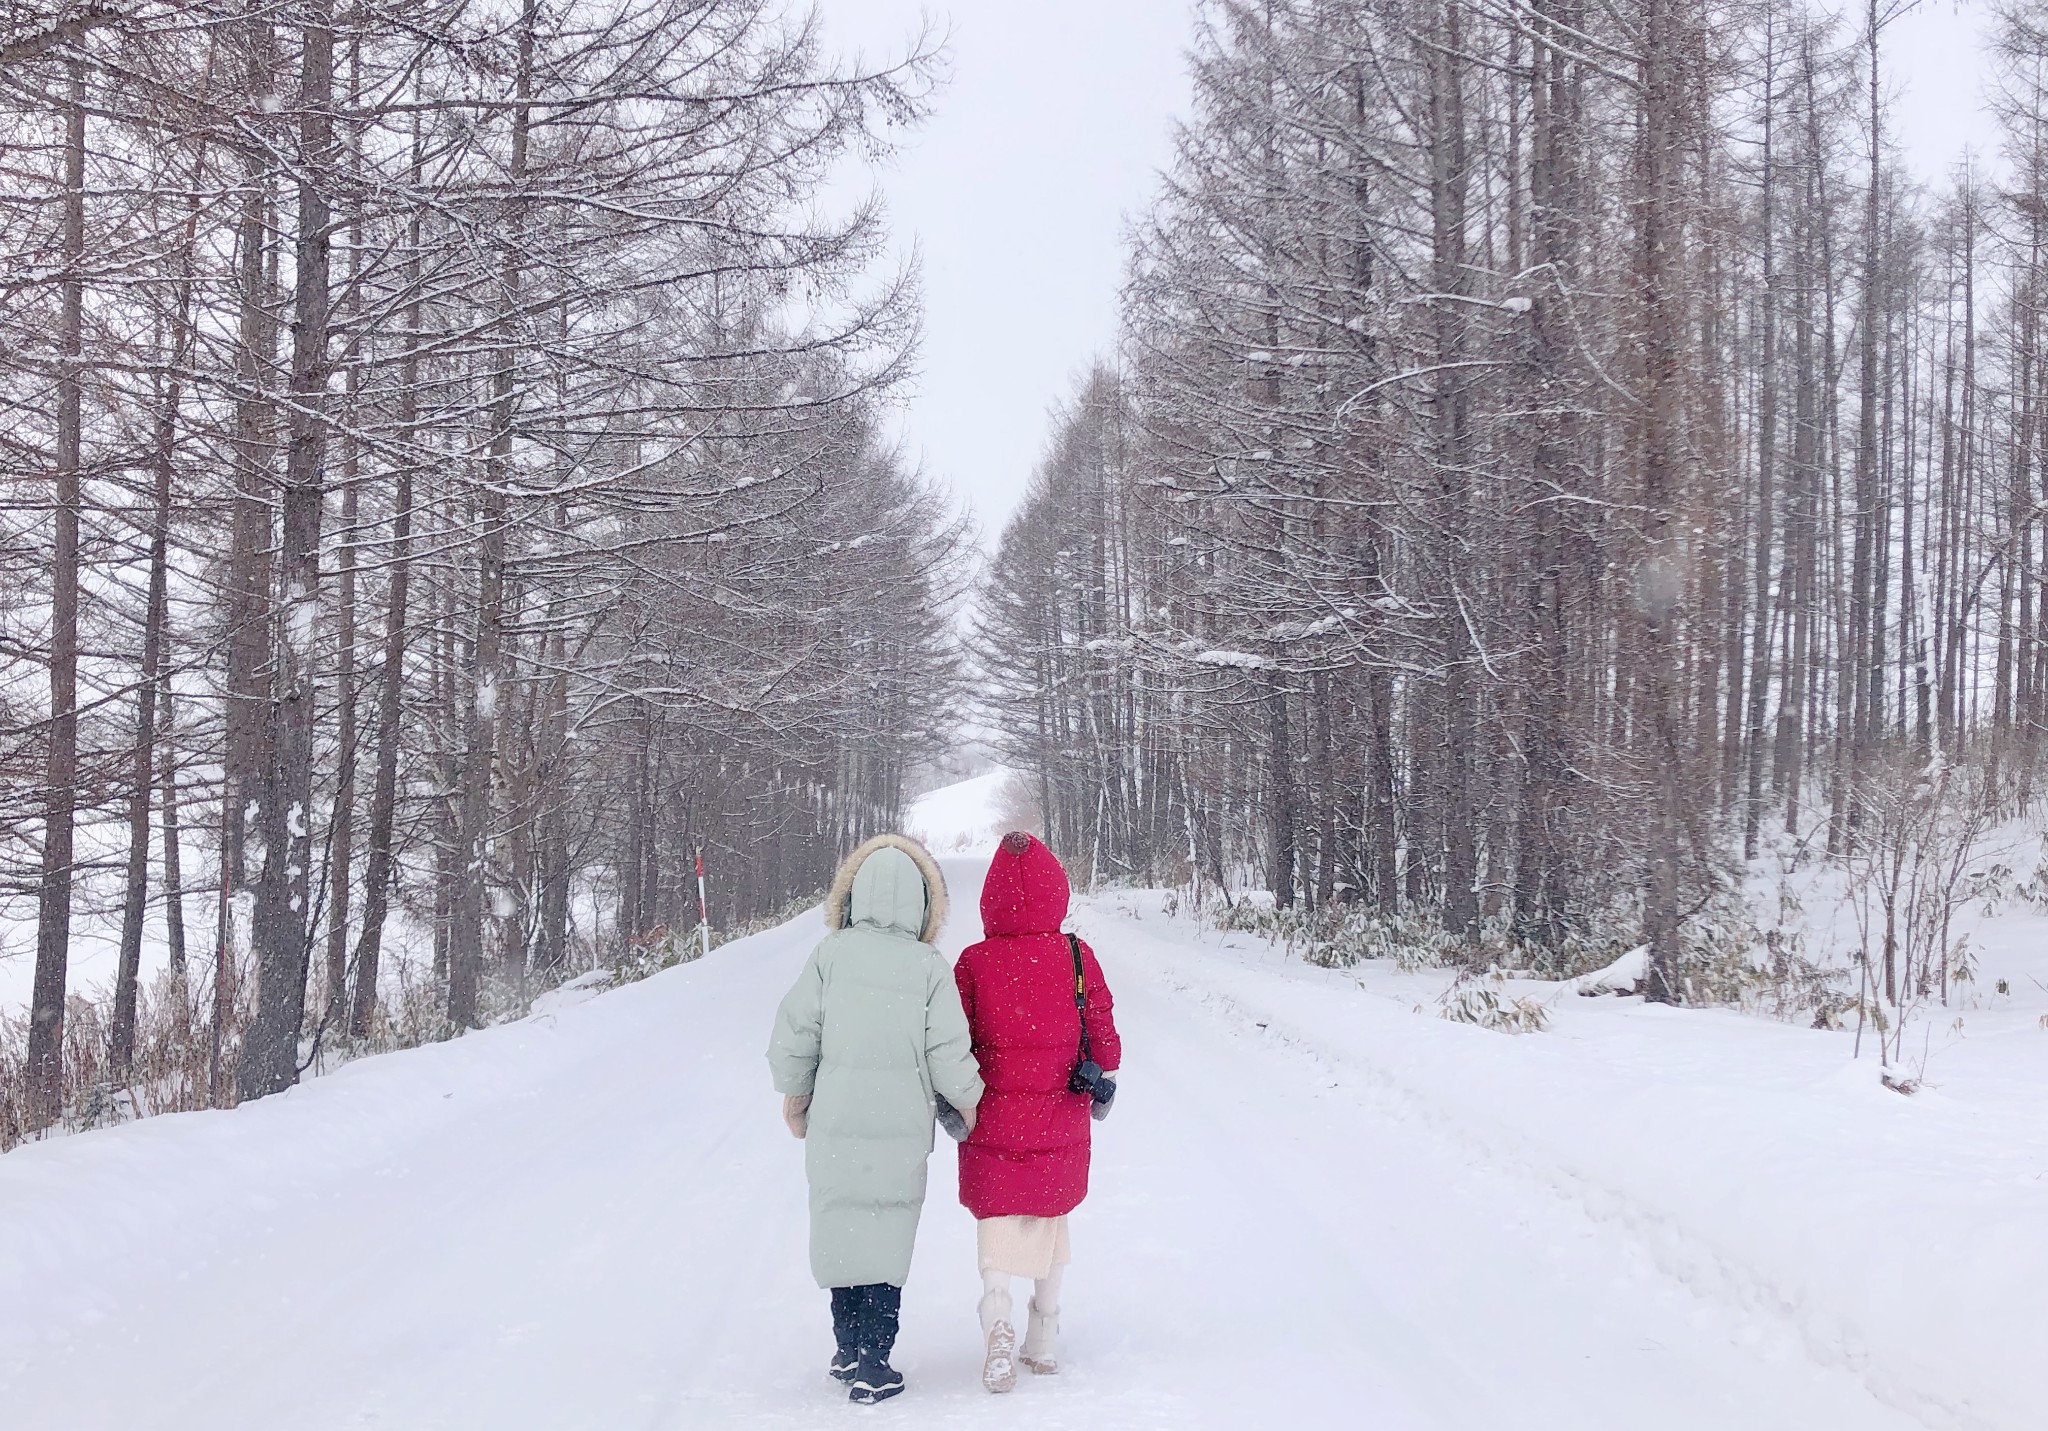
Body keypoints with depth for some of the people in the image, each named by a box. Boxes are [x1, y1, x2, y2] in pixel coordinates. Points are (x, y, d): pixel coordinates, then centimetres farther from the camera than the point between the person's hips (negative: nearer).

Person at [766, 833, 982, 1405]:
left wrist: (795, 1095, 14)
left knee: (841, 1228, 14)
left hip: (834, 1123, 2)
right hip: (901, 1129, -2)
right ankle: (872, 1367, 4)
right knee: (886, 1237, 5)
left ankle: (848, 1350, 25)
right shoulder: (929, 966, -7)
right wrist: (968, 1101, 12)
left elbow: (795, 1033, -2)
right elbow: (948, 1053, -7)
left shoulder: (831, 954, -4)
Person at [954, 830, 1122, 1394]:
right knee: (1051, 1217, 17)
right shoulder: (1077, 956, -8)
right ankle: (1044, 1342, 25)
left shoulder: (973, 963, -11)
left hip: (993, 1119, -1)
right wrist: (1104, 1084, 19)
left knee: (996, 1219, 7)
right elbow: (1103, 1031, 0)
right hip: (1061, 1119, 2)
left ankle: (998, 1312, -20)